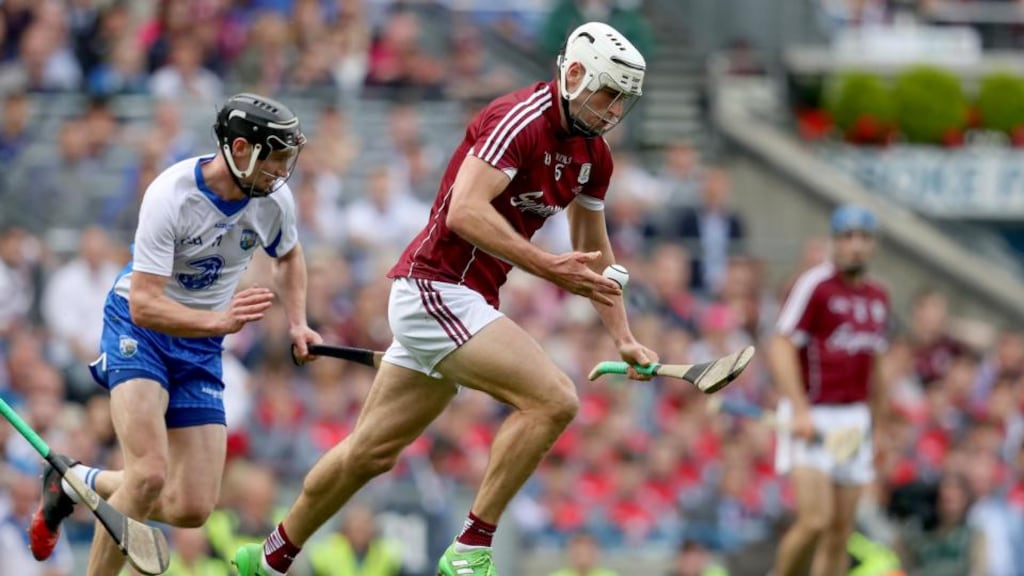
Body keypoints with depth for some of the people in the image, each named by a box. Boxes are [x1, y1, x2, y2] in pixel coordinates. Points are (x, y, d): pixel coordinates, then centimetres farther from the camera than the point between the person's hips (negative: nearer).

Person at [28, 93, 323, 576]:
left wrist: (298, 323, 3)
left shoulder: (275, 199, -7)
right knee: (150, 474, -28)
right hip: (139, 330, -6)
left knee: (191, 509, -3)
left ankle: (75, 482, 22)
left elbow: (289, 255, 19)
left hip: (201, 346, 6)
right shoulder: (171, 195, -25)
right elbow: (144, 305, -28)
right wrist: (220, 321, -43)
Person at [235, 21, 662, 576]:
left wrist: (622, 338, 19)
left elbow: (593, 251, 25)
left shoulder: (593, 155, 11)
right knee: (553, 399, -21)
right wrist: (547, 266, -32)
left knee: (371, 452, 16)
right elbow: (465, 212, -28)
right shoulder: (519, 120, -18)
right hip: (434, 286, -9)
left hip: (459, 300, 9)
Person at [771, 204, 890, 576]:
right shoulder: (815, 285, -8)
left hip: (854, 417, 6)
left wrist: (874, 421, 19)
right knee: (815, 520, -18)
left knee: (840, 531, 4)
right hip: (812, 417, -6)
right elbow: (781, 348, -13)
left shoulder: (878, 297, 13)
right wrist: (800, 410, -22)